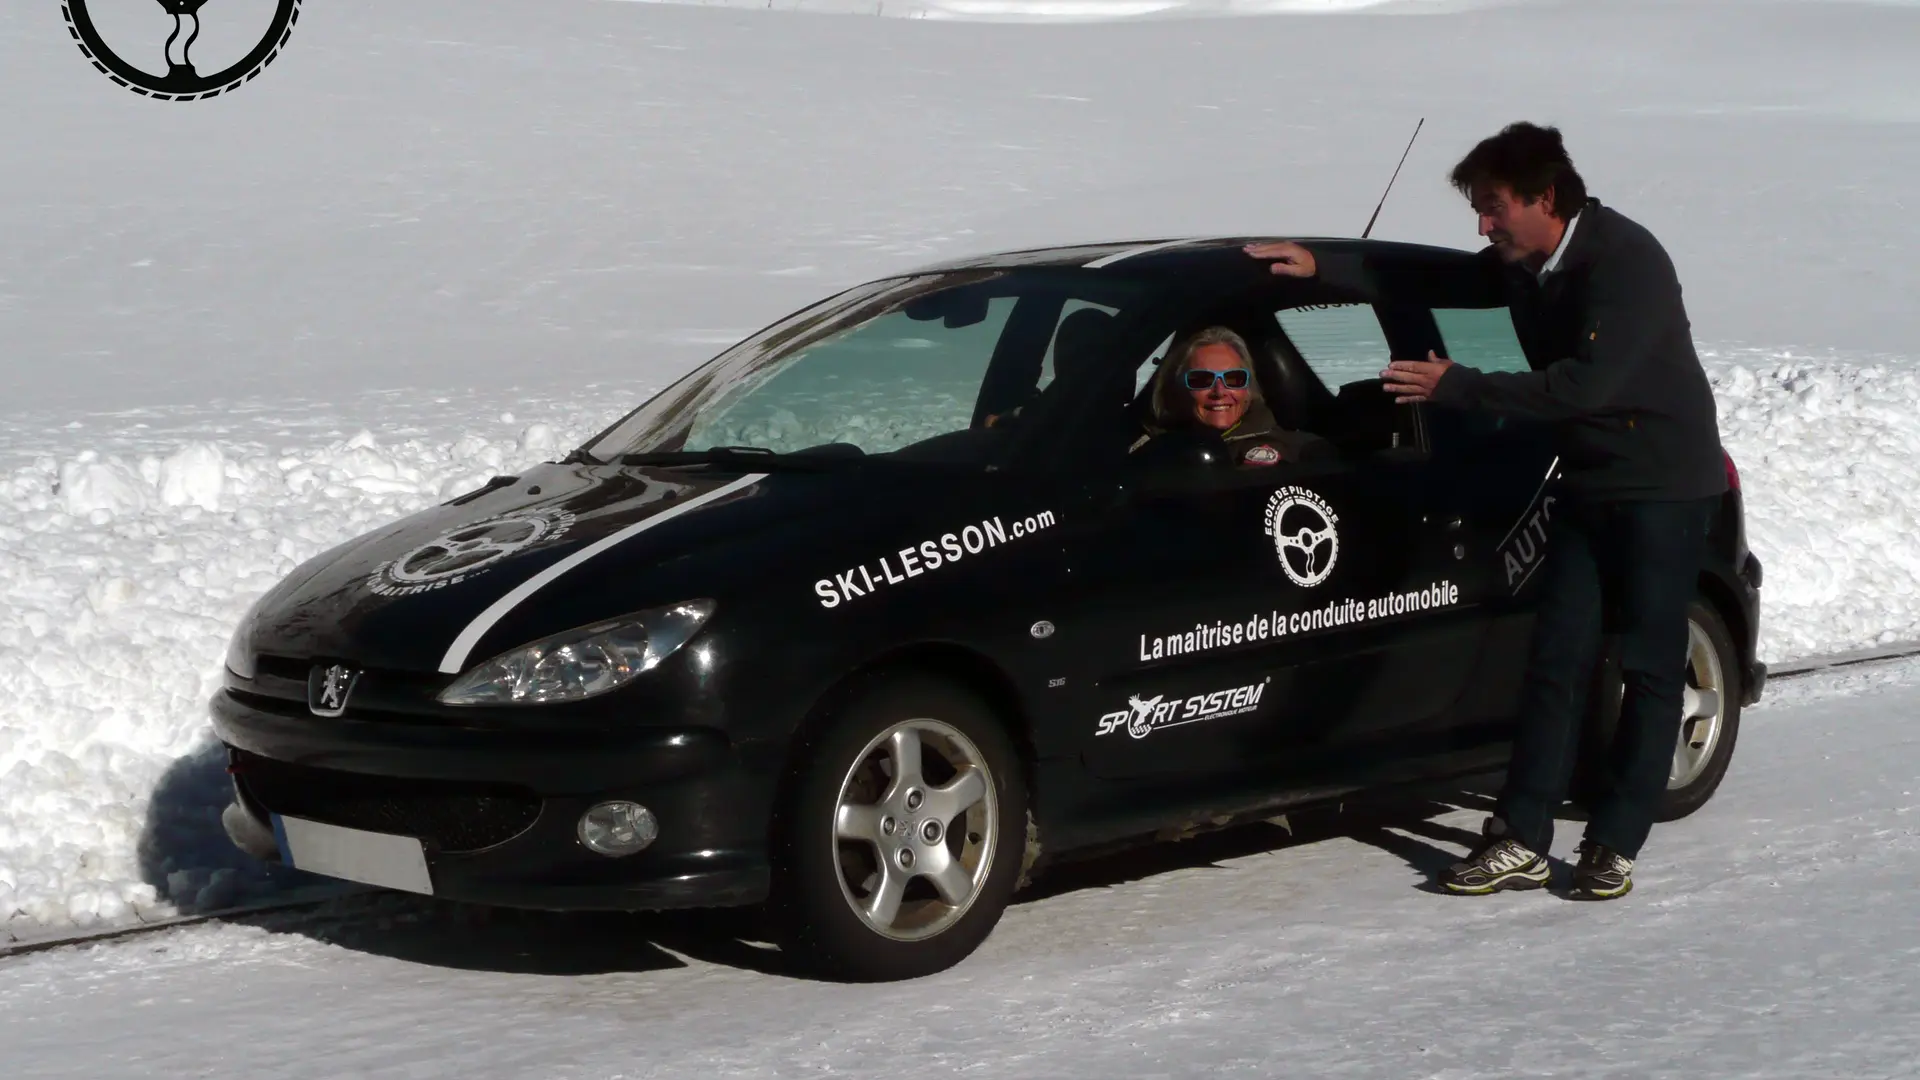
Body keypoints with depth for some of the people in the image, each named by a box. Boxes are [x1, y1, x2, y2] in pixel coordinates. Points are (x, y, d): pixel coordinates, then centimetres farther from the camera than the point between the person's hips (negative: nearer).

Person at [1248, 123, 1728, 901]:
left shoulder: (1627, 262, -22)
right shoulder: (1521, 264, 3)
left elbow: (1586, 381, -30)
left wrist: (1458, 387, -25)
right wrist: (1325, 270, 6)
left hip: (1665, 486, -8)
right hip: (1587, 485, 8)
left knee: (1650, 668, -1)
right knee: (1556, 659, 2)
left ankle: (1614, 845, 4)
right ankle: (1522, 841, 1)